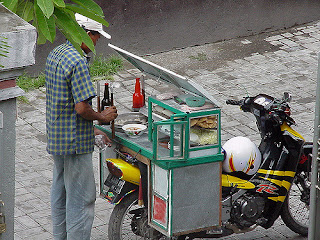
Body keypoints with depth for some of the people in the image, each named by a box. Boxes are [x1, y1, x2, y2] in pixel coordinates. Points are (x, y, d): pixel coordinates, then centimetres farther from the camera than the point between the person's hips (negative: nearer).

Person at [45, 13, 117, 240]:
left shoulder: (55, 54, 9)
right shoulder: (78, 62, -22)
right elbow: (81, 108, -25)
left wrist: (92, 129, 15)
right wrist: (102, 117, -6)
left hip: (56, 136, 10)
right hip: (75, 141, -10)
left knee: (60, 192, 19)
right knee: (82, 198, -2)